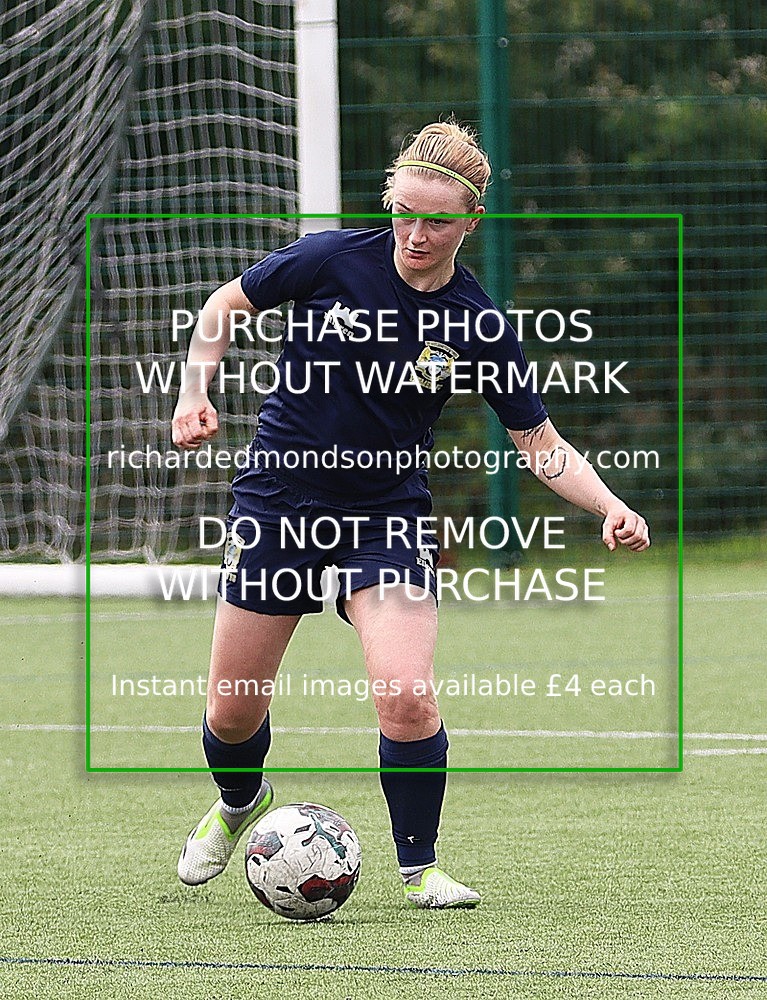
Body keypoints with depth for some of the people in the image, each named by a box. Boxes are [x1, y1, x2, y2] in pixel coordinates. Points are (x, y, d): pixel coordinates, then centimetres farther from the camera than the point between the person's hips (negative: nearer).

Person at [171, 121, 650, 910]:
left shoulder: (476, 325, -9)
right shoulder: (332, 259, -11)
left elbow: (541, 444, -2)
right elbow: (226, 306, 4)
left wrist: (610, 508, -17)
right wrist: (195, 393, -9)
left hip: (387, 516, -1)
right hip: (279, 496, 1)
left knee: (407, 698, -20)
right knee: (233, 712, 7)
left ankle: (419, 867, 2)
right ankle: (239, 802, 43)